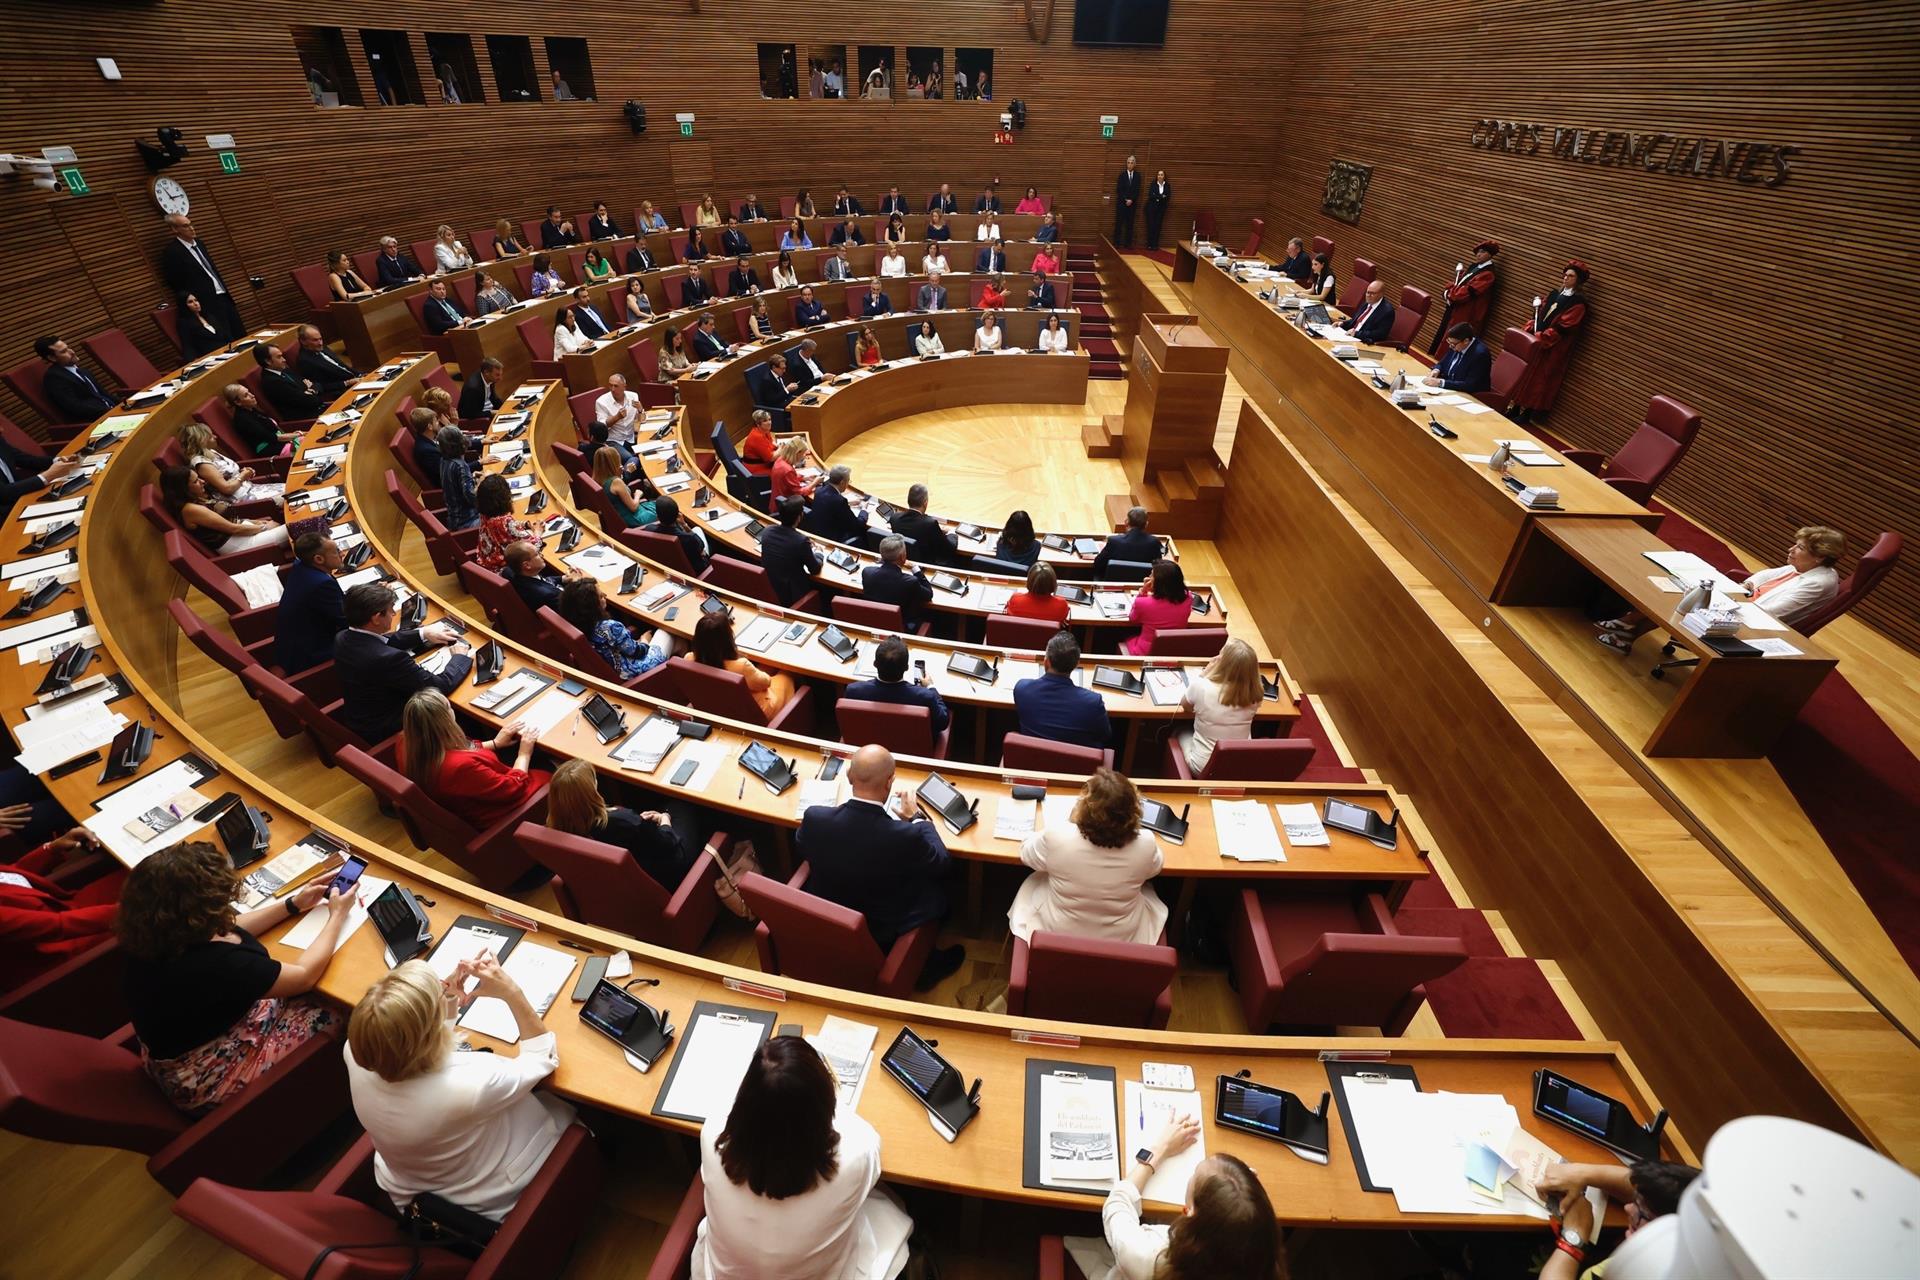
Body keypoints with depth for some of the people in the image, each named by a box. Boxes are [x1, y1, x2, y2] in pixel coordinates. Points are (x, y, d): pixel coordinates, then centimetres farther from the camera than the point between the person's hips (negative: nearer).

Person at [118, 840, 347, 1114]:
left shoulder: (157, 934, -15)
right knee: (330, 1017, 0)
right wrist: (336, 917, -10)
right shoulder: (212, 963, -39)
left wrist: (294, 904, 9)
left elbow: (230, 931, 8)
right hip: (203, 1078, -8)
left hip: (177, 1047, 8)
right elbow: (305, 976, -23)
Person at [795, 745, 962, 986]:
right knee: (936, 882, 18)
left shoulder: (814, 817, -25)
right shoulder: (907, 836, -34)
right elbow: (944, 865, -11)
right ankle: (924, 965, 37)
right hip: (881, 937, -3)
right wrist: (916, 818, 0)